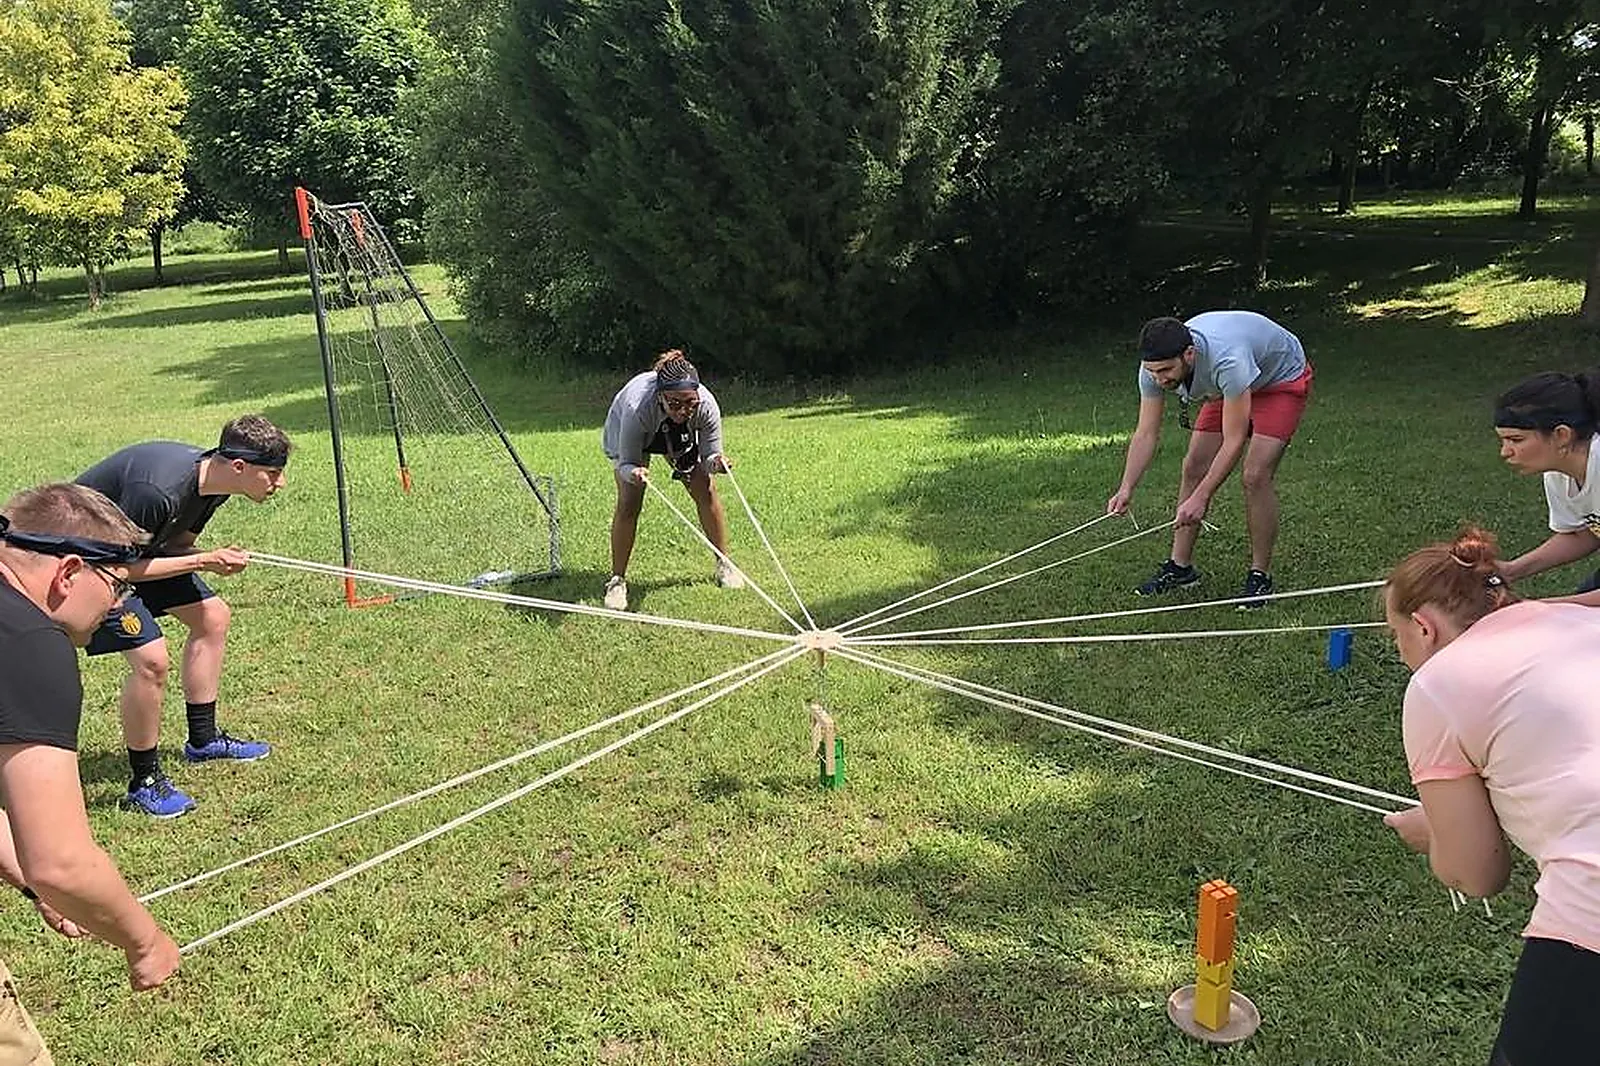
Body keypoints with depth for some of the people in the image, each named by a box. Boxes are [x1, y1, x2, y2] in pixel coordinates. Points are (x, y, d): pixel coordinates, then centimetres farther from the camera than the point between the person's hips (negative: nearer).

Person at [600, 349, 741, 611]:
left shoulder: (706, 405, -37)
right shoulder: (637, 408, -45)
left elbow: (710, 455, -22)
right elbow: (626, 462, -31)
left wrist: (715, 462, -45)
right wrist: (634, 473, -53)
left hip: (683, 437, 3)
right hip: (626, 436, -2)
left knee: (706, 491, -5)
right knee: (628, 502, -16)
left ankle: (724, 564, 14)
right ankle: (617, 580, -3)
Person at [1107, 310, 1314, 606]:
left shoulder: (1227, 360, -44)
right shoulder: (1155, 365, -25)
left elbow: (1233, 441, -39)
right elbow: (1146, 433, -18)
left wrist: (1200, 498, -42)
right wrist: (1126, 489, -30)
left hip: (1283, 379, -6)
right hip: (1229, 389, 6)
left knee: (1256, 476, -20)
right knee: (1194, 468, -1)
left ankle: (1260, 575, -4)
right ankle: (1180, 566, 11)